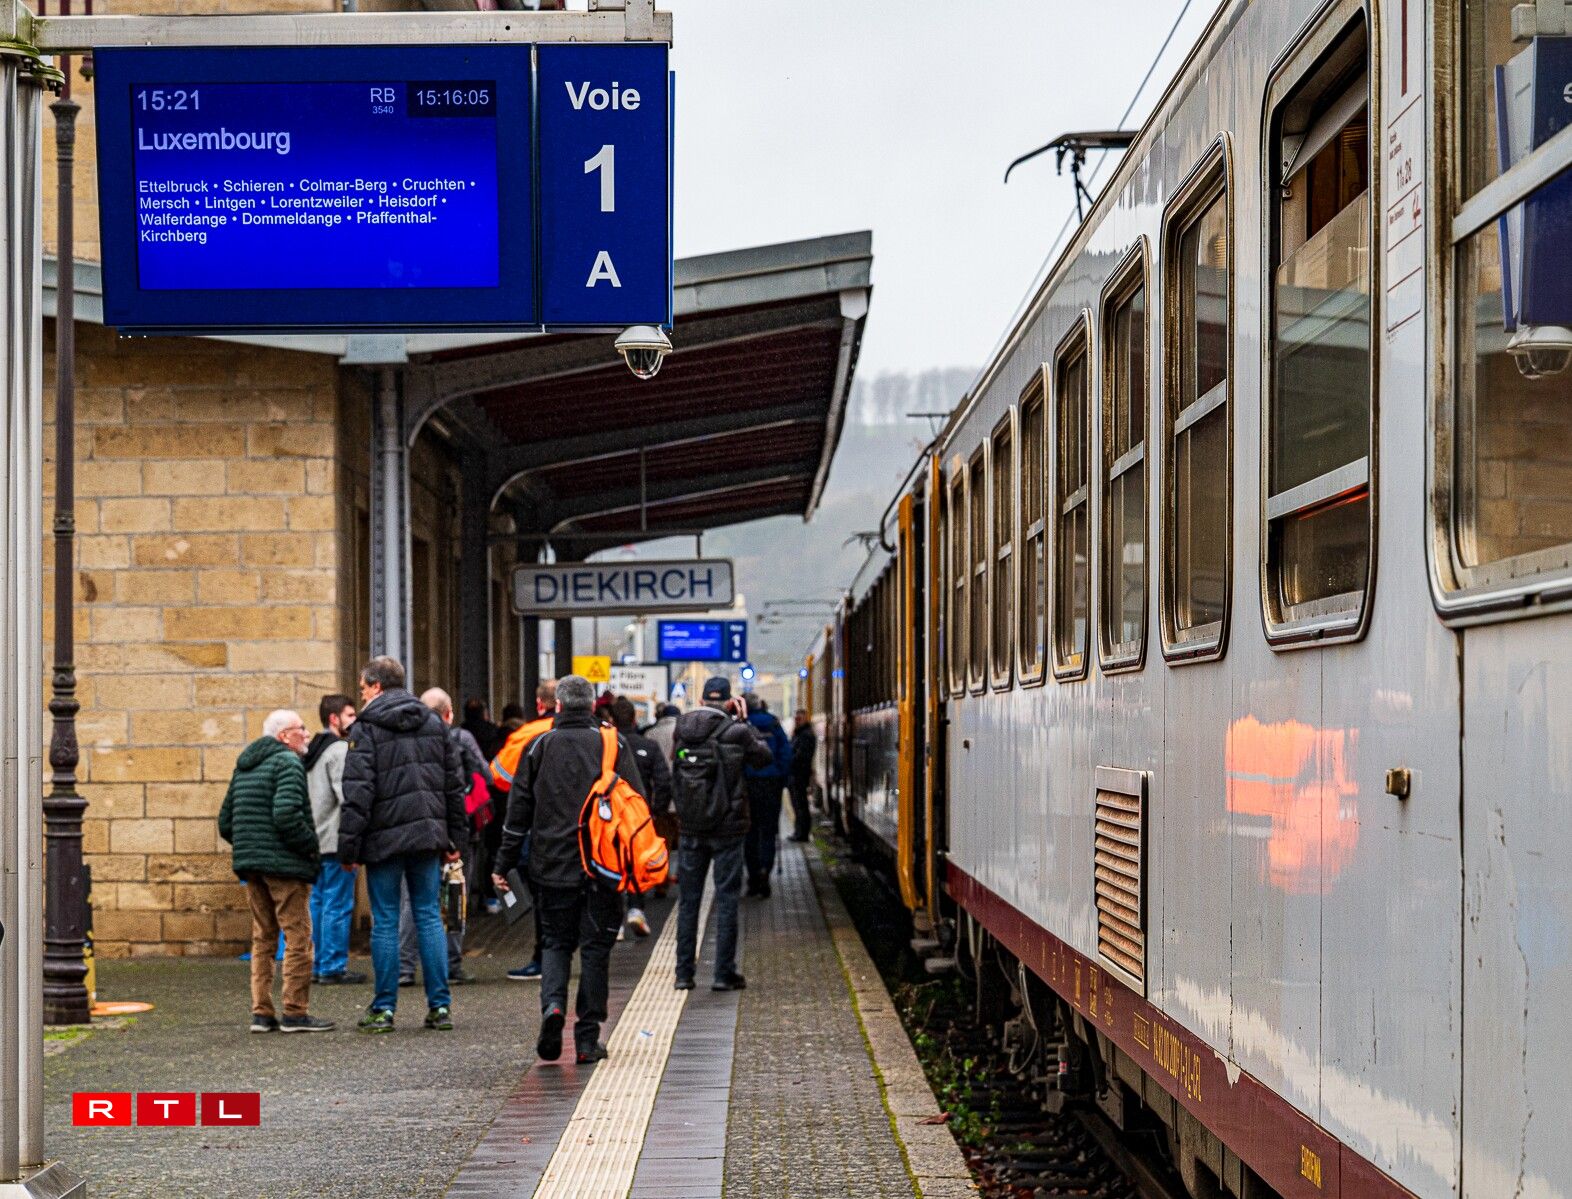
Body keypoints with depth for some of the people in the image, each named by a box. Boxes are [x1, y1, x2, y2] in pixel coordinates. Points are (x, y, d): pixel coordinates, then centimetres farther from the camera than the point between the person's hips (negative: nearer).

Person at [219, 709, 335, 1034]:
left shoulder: (243, 766, 18)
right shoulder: (288, 762, -10)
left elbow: (225, 821, 18)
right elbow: (287, 815, -24)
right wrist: (311, 846, -13)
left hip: (250, 863, 9)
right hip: (285, 863, -9)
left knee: (263, 938, 13)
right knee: (298, 937, -3)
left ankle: (261, 1013, 13)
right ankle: (295, 1013, -4)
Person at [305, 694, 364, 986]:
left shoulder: (312, 751, 17)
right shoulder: (339, 750, -11)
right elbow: (346, 795, -19)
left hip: (315, 840, 9)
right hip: (336, 840, -9)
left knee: (318, 903, 12)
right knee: (338, 905, -5)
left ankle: (318, 965, 16)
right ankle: (334, 968, -4)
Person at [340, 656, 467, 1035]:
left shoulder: (366, 729, -6)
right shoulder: (434, 724, 12)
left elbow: (357, 793, -13)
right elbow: (455, 786, 13)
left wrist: (348, 846, -9)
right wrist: (454, 839, 17)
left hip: (384, 838, -5)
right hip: (427, 834, 5)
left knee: (385, 922, 2)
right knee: (430, 917, 8)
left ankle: (384, 1009, 5)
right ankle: (440, 1006, 6)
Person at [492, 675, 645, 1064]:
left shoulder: (540, 747, 3)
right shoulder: (614, 745, 2)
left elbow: (519, 810, 5)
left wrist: (504, 864, 10)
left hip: (553, 867, 1)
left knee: (556, 942, 14)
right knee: (595, 947, 6)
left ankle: (552, 1005, -13)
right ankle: (588, 1039, 5)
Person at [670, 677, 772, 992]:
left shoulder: (682, 729, -3)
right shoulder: (736, 731, -11)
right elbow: (765, 755, 3)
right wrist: (744, 721, 9)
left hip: (690, 829, 3)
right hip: (727, 828, -3)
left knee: (688, 900, 11)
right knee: (726, 900, 4)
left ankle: (684, 973, 12)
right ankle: (724, 973, 4)